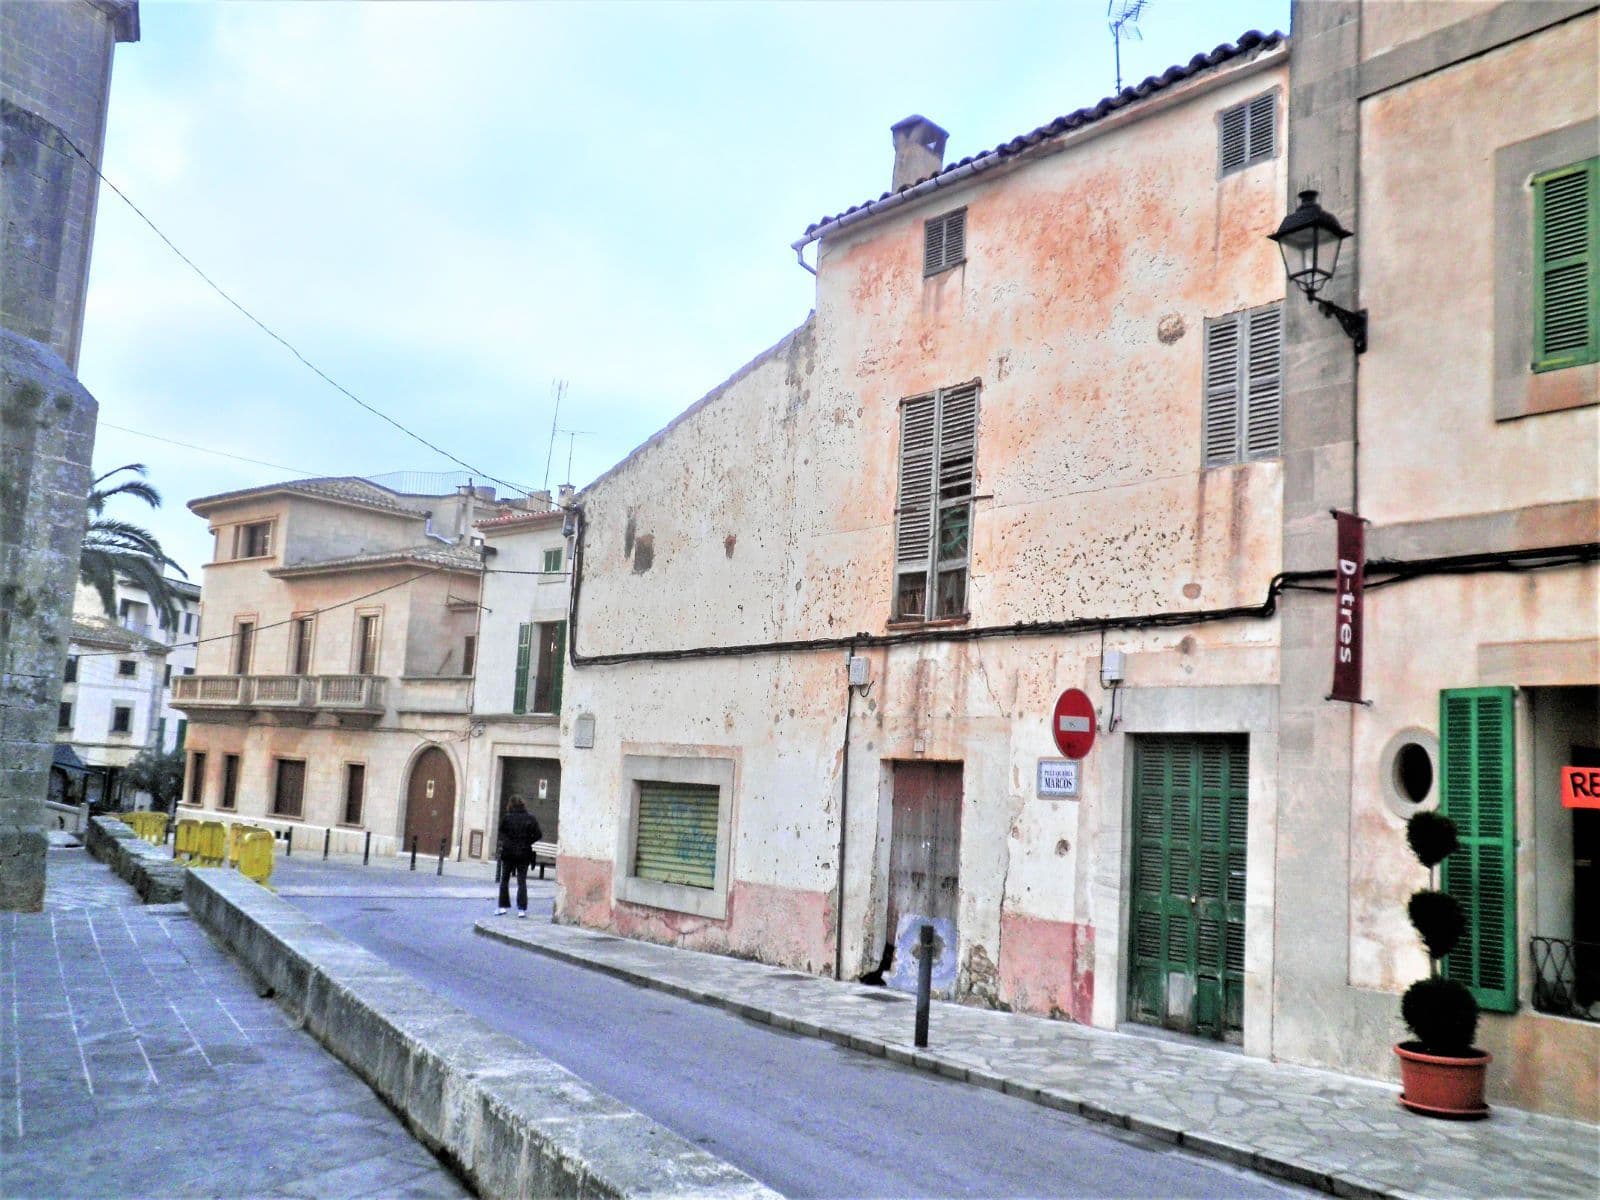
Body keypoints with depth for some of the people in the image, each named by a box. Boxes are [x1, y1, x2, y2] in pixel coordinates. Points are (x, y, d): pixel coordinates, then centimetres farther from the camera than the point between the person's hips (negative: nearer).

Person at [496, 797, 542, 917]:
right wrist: (528, 841, 4)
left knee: (504, 879, 14)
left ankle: (503, 906, 15)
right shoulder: (531, 818, -5)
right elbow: (538, 834, -7)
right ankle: (522, 909, 0)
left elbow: (501, 832, -5)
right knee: (522, 881, 6)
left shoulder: (506, 818, -8)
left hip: (508, 852, -1)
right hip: (524, 853, 1)